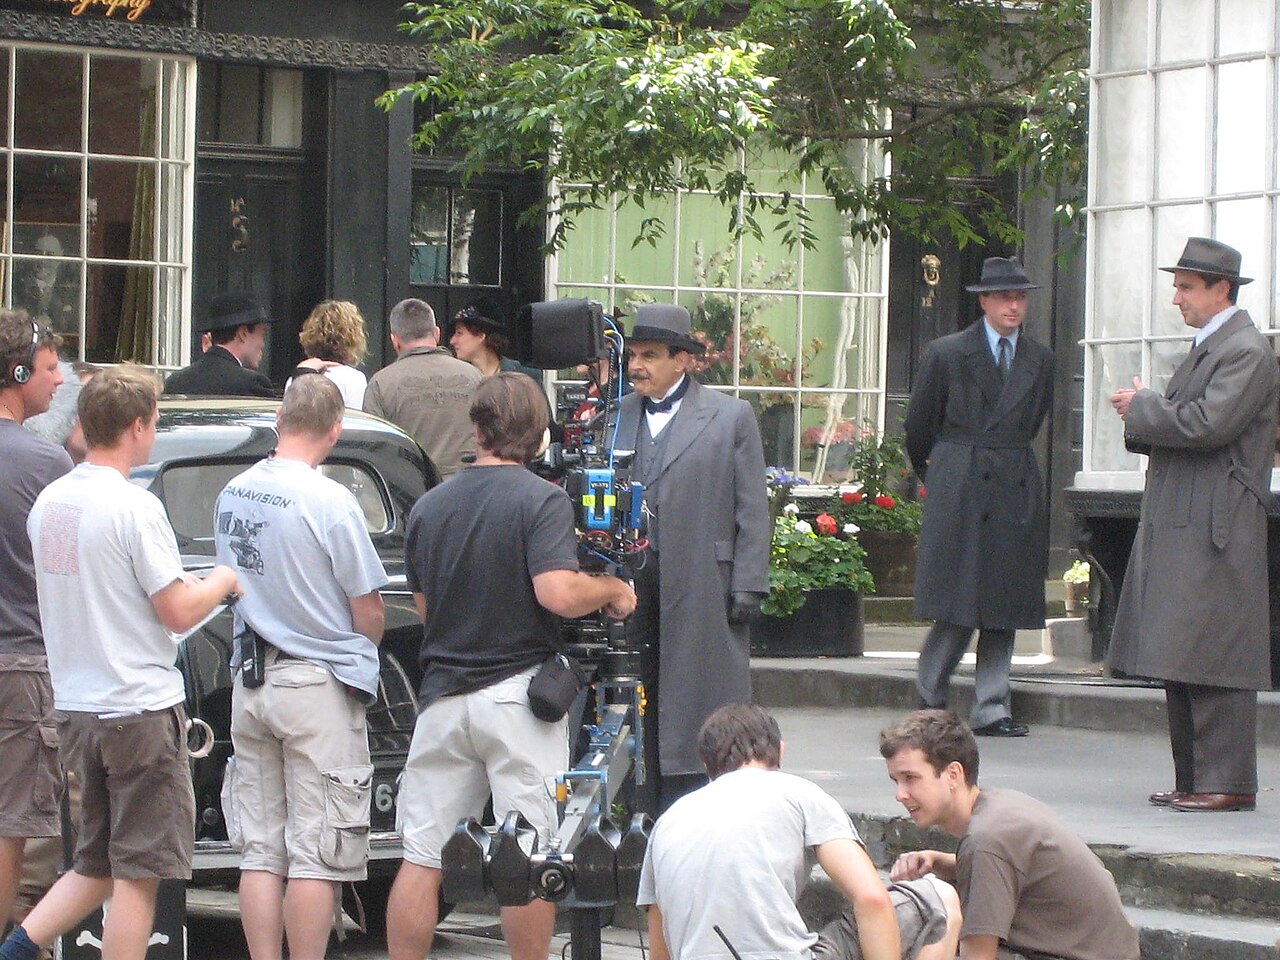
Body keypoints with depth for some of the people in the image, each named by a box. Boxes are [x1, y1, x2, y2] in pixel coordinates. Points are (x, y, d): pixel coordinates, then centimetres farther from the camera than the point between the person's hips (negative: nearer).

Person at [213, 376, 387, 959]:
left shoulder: (231, 494, 4)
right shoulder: (330, 501, -16)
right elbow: (369, 614, -10)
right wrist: (364, 651, 11)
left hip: (249, 685, 6)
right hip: (320, 685, -6)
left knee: (260, 851, 10)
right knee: (317, 856, -2)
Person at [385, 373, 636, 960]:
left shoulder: (428, 507, 9)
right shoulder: (541, 500, -8)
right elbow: (558, 593, -21)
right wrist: (613, 590, -3)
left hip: (442, 693, 5)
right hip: (516, 688, -4)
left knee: (420, 859, 6)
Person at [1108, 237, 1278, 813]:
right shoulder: (1205, 350, 21)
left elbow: (1208, 424, -21)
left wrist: (1142, 408, -8)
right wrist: (1143, 416, 6)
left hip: (1216, 529, -10)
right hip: (1176, 528, 10)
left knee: (1212, 659, -10)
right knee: (1180, 661, 10)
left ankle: (1228, 782, -8)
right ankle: (1192, 779, 14)